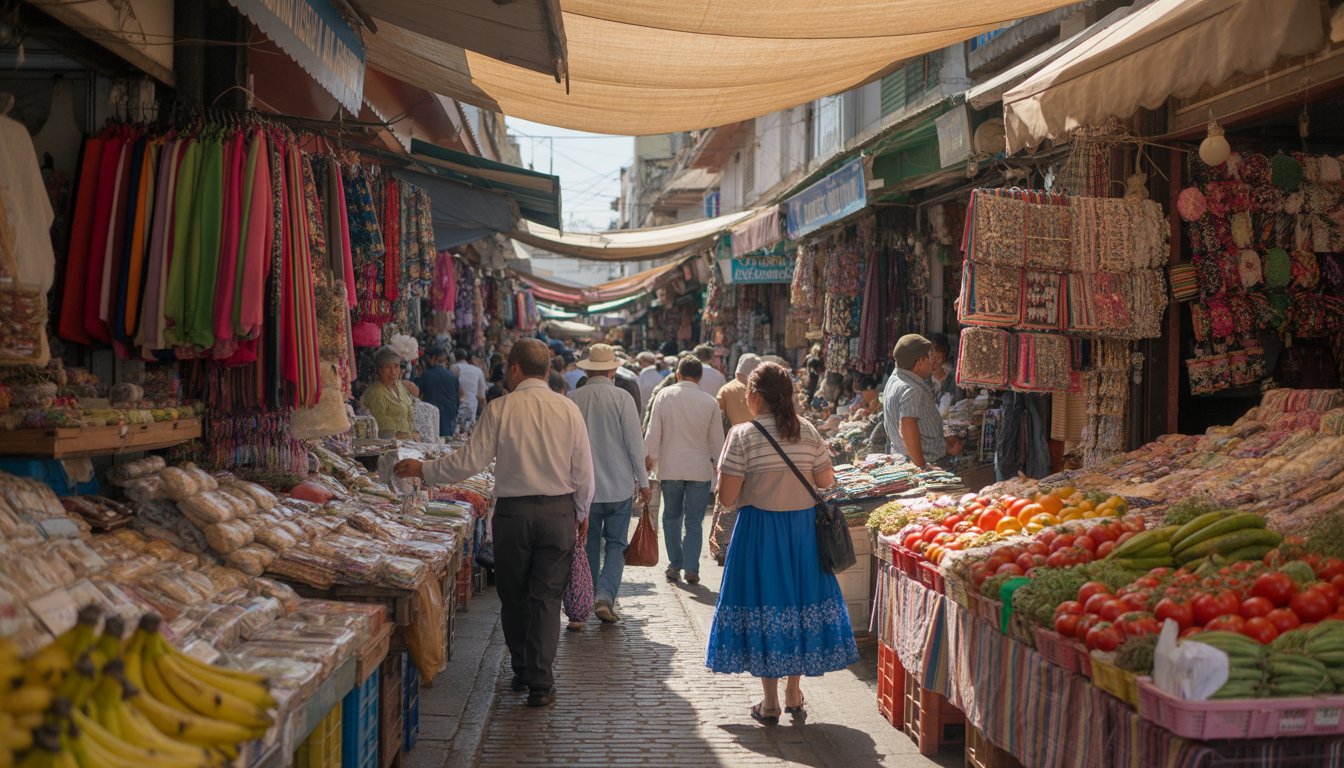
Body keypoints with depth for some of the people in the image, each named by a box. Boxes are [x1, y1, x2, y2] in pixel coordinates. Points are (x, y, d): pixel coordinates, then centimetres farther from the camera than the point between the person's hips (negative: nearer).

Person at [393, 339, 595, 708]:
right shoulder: (567, 409, -2)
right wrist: (582, 512, 15)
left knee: (513, 597, 15)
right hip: (558, 510, 1)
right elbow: (583, 472, 1)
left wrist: (423, 469, 6)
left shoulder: (500, 409, -7)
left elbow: (471, 461, -8)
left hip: (512, 511, -1)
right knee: (546, 598, 5)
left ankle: (521, 673, 27)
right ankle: (541, 683, 3)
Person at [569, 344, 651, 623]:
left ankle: (586, 600, 20)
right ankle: (604, 597, -9)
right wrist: (643, 481, 4)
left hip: (584, 486, 2)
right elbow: (635, 443, -7)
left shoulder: (573, 399, -3)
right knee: (616, 545, 6)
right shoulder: (622, 399, -9)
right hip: (619, 485, -2)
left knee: (588, 546, 14)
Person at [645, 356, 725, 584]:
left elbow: (653, 434, -2)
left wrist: (650, 459, 10)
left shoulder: (664, 396, -4)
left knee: (672, 517, 15)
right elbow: (717, 441, 3)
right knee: (694, 521, 6)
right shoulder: (710, 402, -5)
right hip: (700, 469, -1)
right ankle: (691, 569, 4)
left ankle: (675, 564, 17)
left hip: (670, 468, 1)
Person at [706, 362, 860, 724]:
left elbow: (727, 497, -14)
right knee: (800, 600, 14)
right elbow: (826, 484, 3)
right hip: (804, 527, 4)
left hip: (760, 529, -4)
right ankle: (794, 694, 25)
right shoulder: (808, 431, 0)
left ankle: (770, 702, 13)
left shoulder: (743, 435, -12)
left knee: (764, 603, 6)